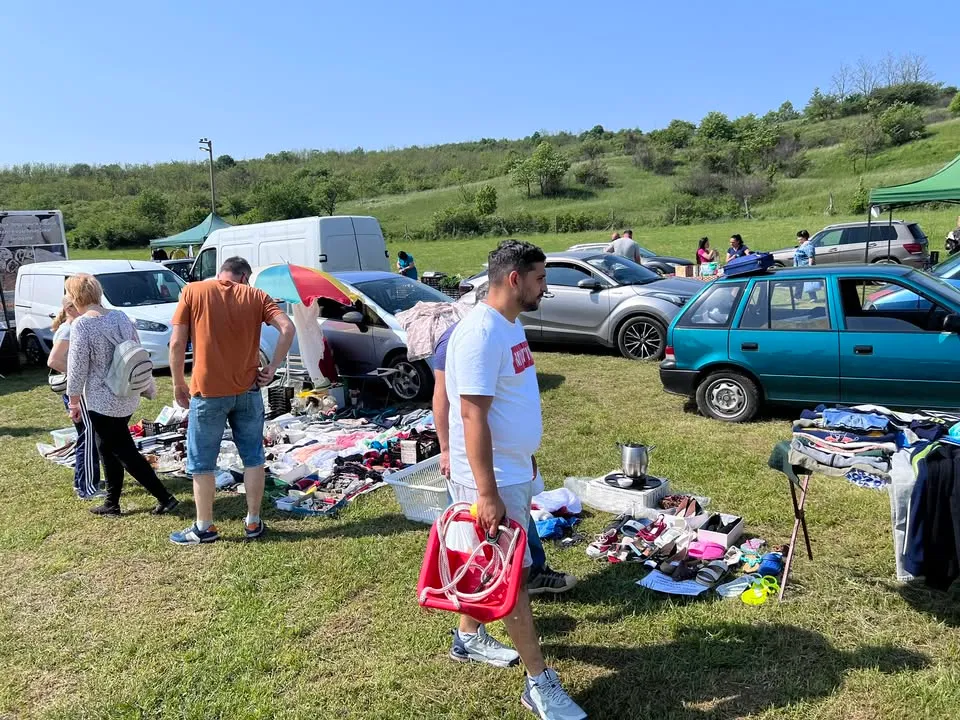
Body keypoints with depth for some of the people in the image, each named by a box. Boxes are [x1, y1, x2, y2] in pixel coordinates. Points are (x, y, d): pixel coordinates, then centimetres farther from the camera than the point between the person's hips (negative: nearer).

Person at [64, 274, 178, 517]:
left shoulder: (81, 325, -16)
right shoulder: (120, 316, 3)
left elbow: (77, 367, -14)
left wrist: (73, 401, -3)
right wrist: (148, 387, 19)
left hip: (102, 402, -7)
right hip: (128, 398, 7)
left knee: (124, 453, 2)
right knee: (109, 449, 19)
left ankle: (165, 498, 1)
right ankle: (112, 503, 27)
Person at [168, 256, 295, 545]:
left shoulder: (192, 291, -1)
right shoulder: (255, 296, 3)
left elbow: (177, 343, -5)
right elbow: (288, 329, -9)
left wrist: (178, 384, 5)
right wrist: (272, 368, -3)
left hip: (207, 392, -2)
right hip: (247, 390, 2)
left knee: (201, 463, 11)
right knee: (253, 458, 14)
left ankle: (204, 528, 19)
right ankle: (253, 522, 21)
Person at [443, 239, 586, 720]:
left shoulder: (510, 324, 8)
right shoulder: (480, 333, -23)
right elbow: (473, 418, -26)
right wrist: (487, 494, -27)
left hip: (514, 470, 9)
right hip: (492, 479, -9)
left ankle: (468, 634, 41)